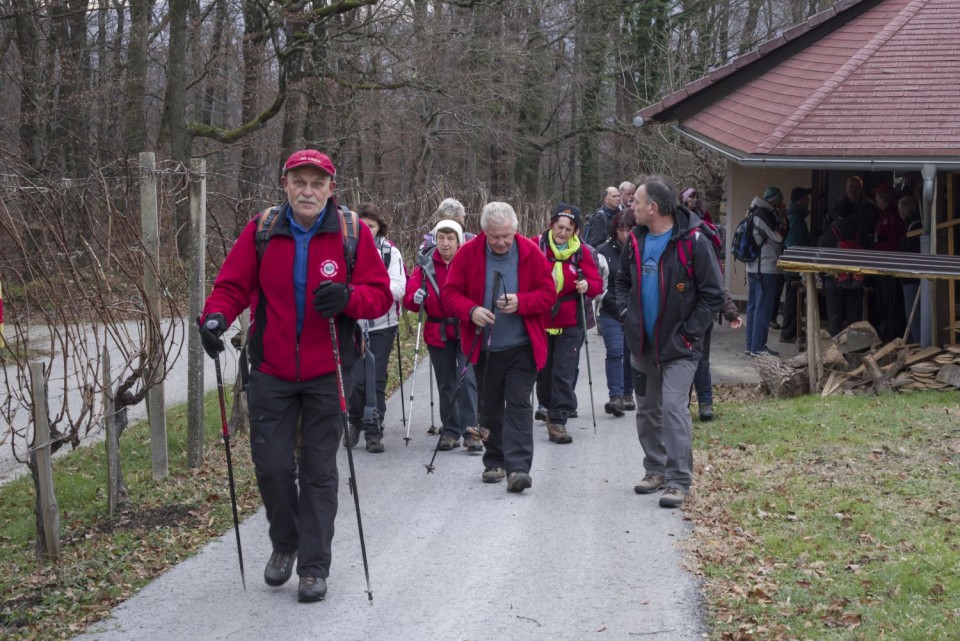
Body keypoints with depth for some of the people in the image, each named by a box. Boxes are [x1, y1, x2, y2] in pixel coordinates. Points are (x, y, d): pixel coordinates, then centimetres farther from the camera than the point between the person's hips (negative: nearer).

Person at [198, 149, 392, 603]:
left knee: (319, 470, 5)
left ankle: (314, 566, 16)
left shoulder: (352, 233, -5)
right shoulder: (261, 231, -1)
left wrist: (348, 296, -25)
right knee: (271, 464, 4)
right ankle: (285, 543, 31)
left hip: (327, 373, -1)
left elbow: (380, 294, -4)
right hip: (271, 372, 1)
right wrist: (215, 316, -19)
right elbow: (233, 284, 1)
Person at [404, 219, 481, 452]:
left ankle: (470, 431, -11)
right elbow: (409, 296, -4)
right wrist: (416, 298, -26)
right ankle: (450, 431, 23)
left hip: (466, 330, -3)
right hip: (438, 332, 3)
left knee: (467, 379, -15)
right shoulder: (426, 264, 2)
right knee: (446, 385, 12)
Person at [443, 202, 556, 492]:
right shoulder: (468, 253, -4)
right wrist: (471, 310, -21)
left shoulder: (531, 252, -5)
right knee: (490, 407, 12)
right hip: (484, 347, 2)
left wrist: (521, 302, -20)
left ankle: (518, 467, -10)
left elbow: (548, 292, -1)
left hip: (522, 347, -2)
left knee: (519, 404, -8)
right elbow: (451, 292, -1)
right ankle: (494, 462, 26)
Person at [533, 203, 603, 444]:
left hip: (569, 324, -1)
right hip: (539, 320, 1)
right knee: (543, 370, 13)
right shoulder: (536, 246, -5)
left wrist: (587, 286, -20)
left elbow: (597, 283, 2)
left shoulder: (581, 252, -1)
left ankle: (557, 421, -1)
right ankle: (549, 406, 37)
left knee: (565, 374, -6)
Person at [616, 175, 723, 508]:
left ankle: (678, 481, -9)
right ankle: (655, 469, 28)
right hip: (642, 344, 7)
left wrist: (689, 332, -13)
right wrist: (626, 313, 6)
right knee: (647, 410, 14)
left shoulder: (693, 242, -13)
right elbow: (623, 281, 22)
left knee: (674, 409, -14)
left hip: (678, 347, -7)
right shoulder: (636, 240, 6)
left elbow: (713, 294, -10)